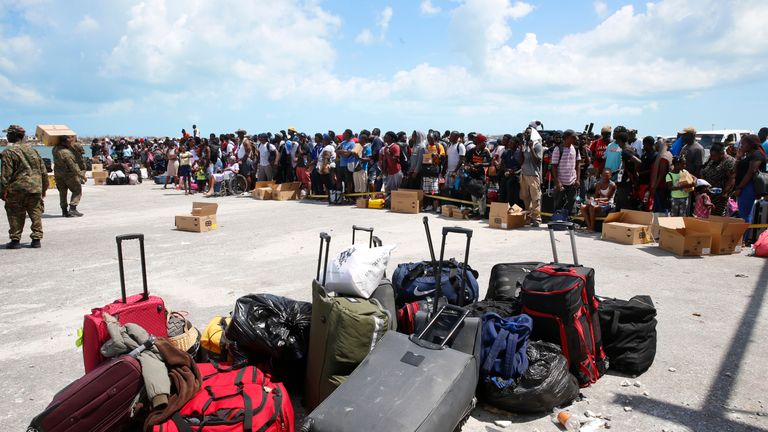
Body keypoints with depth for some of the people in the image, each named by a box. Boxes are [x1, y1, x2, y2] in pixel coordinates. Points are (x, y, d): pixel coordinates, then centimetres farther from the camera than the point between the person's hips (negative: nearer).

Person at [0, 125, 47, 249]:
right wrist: (44, 188, 21)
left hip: (16, 189, -4)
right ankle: (36, 239, 9)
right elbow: (43, 171, 14)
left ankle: (15, 240, 8)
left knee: (15, 215, 6)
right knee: (36, 214, 9)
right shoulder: (33, 150, 12)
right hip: (36, 188, 4)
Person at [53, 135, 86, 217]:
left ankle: (64, 211, 18)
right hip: (69, 174, -8)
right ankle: (72, 209, -4)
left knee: (62, 192, 15)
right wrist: (82, 175, -14)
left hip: (58, 174, 8)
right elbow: (73, 167, -23)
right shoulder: (66, 153, -25)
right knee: (77, 191, 5)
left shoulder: (55, 149, -2)